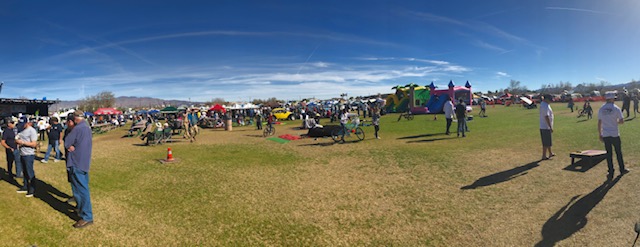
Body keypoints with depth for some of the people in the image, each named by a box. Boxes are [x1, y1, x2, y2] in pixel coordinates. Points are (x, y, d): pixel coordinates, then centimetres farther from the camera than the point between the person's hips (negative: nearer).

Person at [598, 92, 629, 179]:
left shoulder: (601, 109, 3)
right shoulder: (616, 108, -6)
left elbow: (599, 123, 4)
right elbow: (622, 121, -8)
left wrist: (600, 134, 10)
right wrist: (616, 122, 15)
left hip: (605, 135, 2)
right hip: (615, 134, -2)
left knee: (609, 154, 6)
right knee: (618, 152, 14)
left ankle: (611, 173, 8)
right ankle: (622, 170, 28)